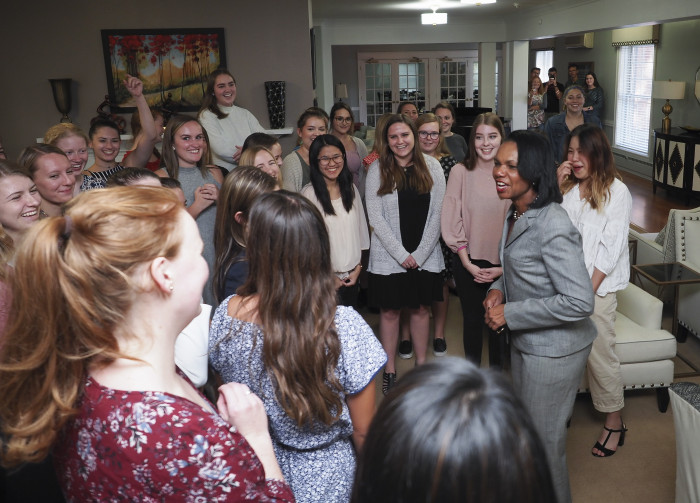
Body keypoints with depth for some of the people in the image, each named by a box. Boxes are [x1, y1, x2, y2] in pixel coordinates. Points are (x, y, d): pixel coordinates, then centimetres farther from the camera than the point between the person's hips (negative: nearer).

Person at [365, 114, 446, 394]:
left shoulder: (431, 167, 1)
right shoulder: (378, 169, -3)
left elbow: (437, 214, -1)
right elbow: (375, 217, -7)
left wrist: (420, 253, -8)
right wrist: (401, 254, -11)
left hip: (425, 255, 1)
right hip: (388, 256, -1)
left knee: (420, 308, 12)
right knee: (390, 311, 6)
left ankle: (421, 363, 28)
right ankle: (389, 370, 20)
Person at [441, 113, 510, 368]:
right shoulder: (460, 172, -5)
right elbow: (452, 220, -5)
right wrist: (467, 263, -8)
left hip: (503, 264, 1)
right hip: (468, 263, 0)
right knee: (472, 320, 12)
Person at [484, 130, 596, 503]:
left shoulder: (553, 227, -28)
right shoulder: (516, 214, 1)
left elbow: (579, 302, -29)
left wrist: (509, 313, -24)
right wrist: (499, 288, -3)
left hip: (553, 349, -9)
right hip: (525, 340, 9)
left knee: (544, 437, 10)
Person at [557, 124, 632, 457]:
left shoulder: (616, 192, -6)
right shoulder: (568, 189, 9)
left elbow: (610, 249, -10)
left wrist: (587, 291, -12)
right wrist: (556, 187, -8)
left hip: (597, 286, -4)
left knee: (600, 355, 1)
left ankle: (614, 424, 17)